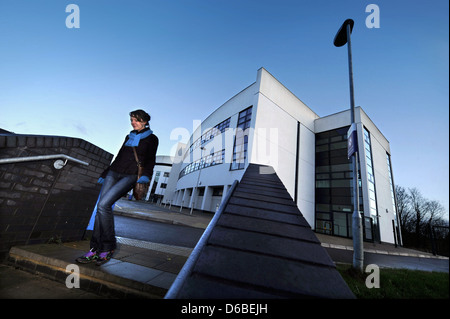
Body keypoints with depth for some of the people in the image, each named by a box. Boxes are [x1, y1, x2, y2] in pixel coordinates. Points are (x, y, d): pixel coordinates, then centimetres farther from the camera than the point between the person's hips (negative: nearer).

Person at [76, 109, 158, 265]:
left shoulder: (151, 139, 6)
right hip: (114, 172, 6)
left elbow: (150, 160, -3)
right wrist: (104, 174, 27)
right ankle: (95, 250, 0)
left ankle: (108, 248, -5)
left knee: (104, 204, -19)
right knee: (101, 206, -8)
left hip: (131, 176, -6)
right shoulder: (129, 137, 23)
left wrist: (146, 175, -20)